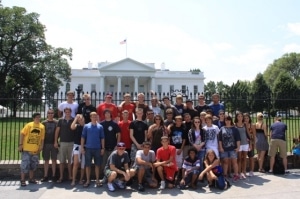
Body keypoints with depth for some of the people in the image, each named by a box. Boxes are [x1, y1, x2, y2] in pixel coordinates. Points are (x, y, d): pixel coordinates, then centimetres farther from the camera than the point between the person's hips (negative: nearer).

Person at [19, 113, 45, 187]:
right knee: (25, 164, -1)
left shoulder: (42, 127, 3)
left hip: (36, 150, 4)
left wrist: (41, 146, 3)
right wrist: (20, 144, -12)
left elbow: (42, 138, 8)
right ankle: (22, 180, 10)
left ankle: (31, 178, 28)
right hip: (26, 149, -4)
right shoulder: (29, 125, -7)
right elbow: (22, 134, -7)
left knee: (33, 165, 13)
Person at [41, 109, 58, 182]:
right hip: (46, 143, 1)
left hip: (54, 143, -1)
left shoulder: (56, 122, 1)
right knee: (46, 160, 7)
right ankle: (45, 176, 15)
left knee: (54, 160, 5)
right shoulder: (44, 123, 4)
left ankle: (53, 176, 13)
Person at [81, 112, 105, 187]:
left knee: (97, 165, 6)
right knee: (87, 165, 5)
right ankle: (88, 180, 15)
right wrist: (82, 147, -4)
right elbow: (83, 137, 2)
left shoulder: (100, 126, 4)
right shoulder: (86, 126, 2)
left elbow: (102, 138, 6)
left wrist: (103, 148, 2)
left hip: (97, 148, 1)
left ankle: (97, 180, 16)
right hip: (88, 148, -1)